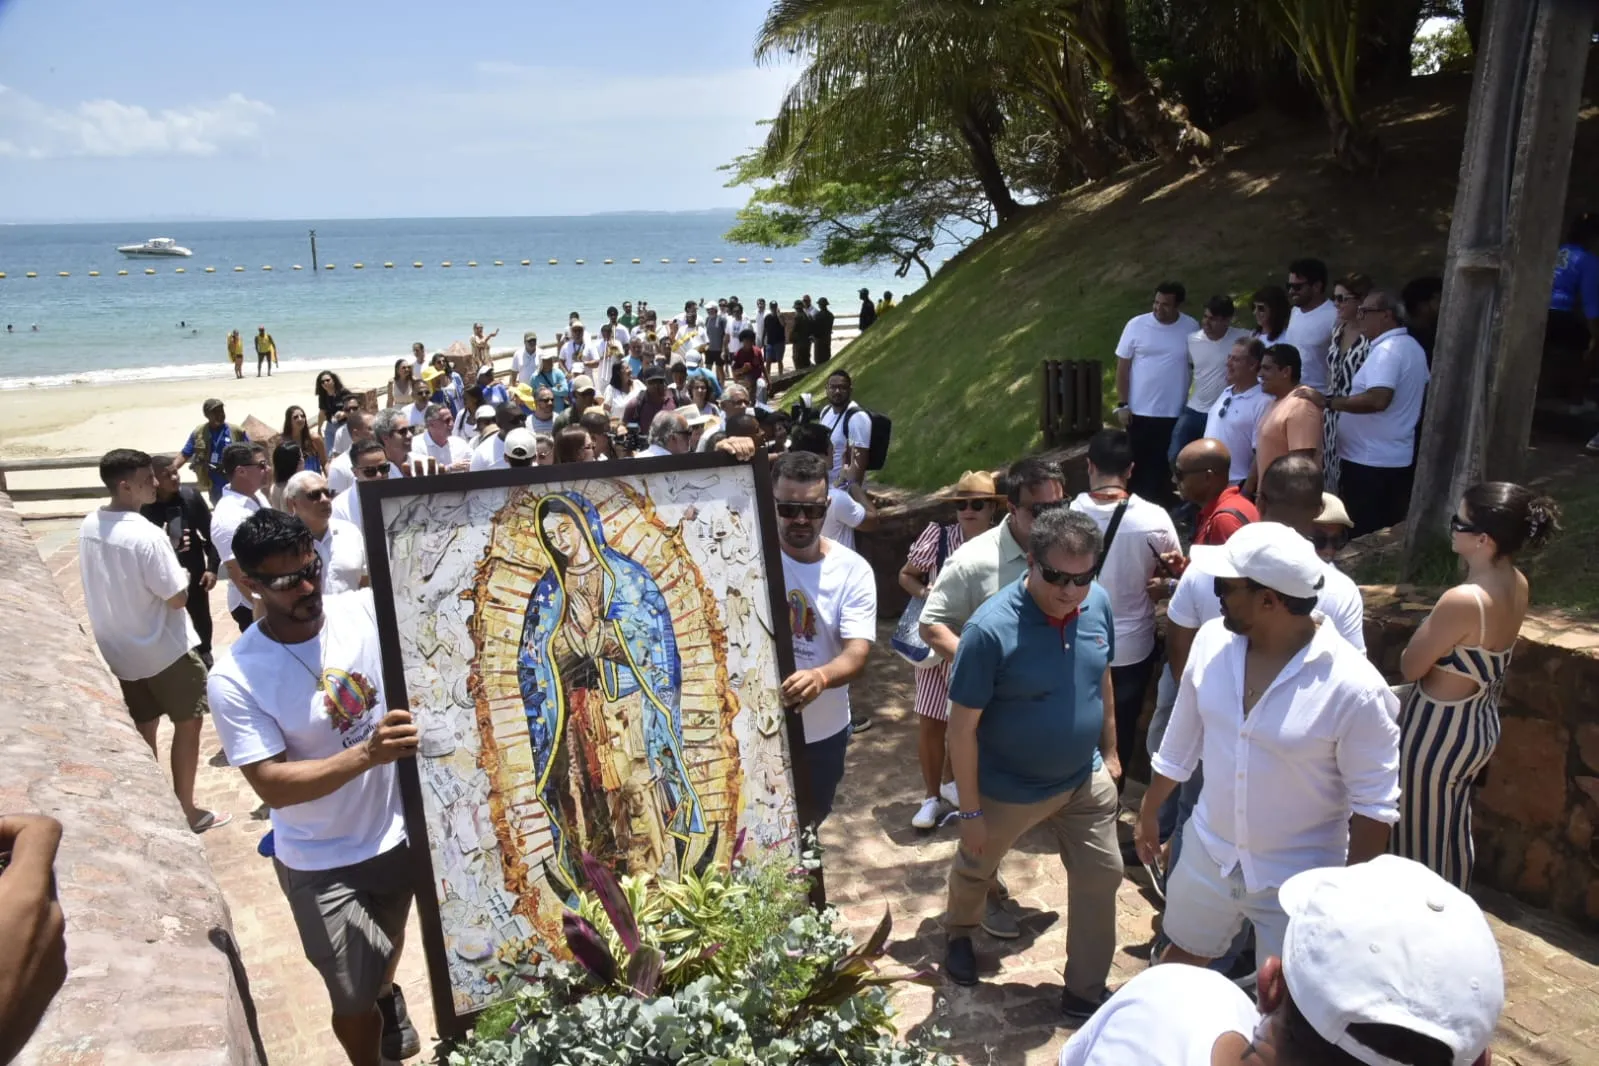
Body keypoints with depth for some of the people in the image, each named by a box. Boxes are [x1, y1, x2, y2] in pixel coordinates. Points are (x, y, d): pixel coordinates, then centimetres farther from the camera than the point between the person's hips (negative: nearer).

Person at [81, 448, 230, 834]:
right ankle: (186, 810, 16)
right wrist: (181, 574, -2)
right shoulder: (147, 536, -26)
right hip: (164, 650, -7)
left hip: (118, 650, 7)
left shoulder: (89, 526, -1)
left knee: (144, 729, 18)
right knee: (188, 723, 9)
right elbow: (178, 598, -22)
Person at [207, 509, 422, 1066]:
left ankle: (387, 993, 66)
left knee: (389, 944, 33)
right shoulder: (235, 678, -23)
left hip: (399, 830, 4)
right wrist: (367, 753, -38)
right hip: (321, 862, -4)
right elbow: (272, 785, -25)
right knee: (353, 1000, 8)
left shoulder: (367, 610, -15)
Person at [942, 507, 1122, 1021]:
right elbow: (962, 727, -22)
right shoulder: (991, 629, -30)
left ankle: (1085, 992, 32)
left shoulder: (1098, 604, -13)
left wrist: (1110, 751, 13)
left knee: (1101, 876, 10)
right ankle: (959, 933, 54)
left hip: (1085, 780, 4)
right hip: (1008, 789, -4)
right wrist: (970, 811, -17)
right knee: (974, 869, 21)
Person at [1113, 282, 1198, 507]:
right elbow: (1122, 367, -1)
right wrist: (1122, 404, -5)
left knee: (1165, 466, 7)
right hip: (1139, 411, 0)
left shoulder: (1192, 328, -3)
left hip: (1174, 413, 0)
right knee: (1137, 463, 10)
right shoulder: (1136, 325, -5)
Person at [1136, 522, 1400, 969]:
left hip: (1298, 877, -4)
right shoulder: (1212, 641, -12)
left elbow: (1375, 803, -15)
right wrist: (1150, 810, 13)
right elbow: (1182, 737, 3)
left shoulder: (1353, 687, -26)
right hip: (1208, 853, 4)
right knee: (1180, 959, 24)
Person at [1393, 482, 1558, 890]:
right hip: (1483, 724, 9)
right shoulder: (1516, 584, -6)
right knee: (1455, 825, 27)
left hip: (1439, 730, -9)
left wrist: (1427, 627, -3)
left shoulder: (1463, 600, -33)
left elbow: (1409, 667, -18)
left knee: (1421, 835, 12)